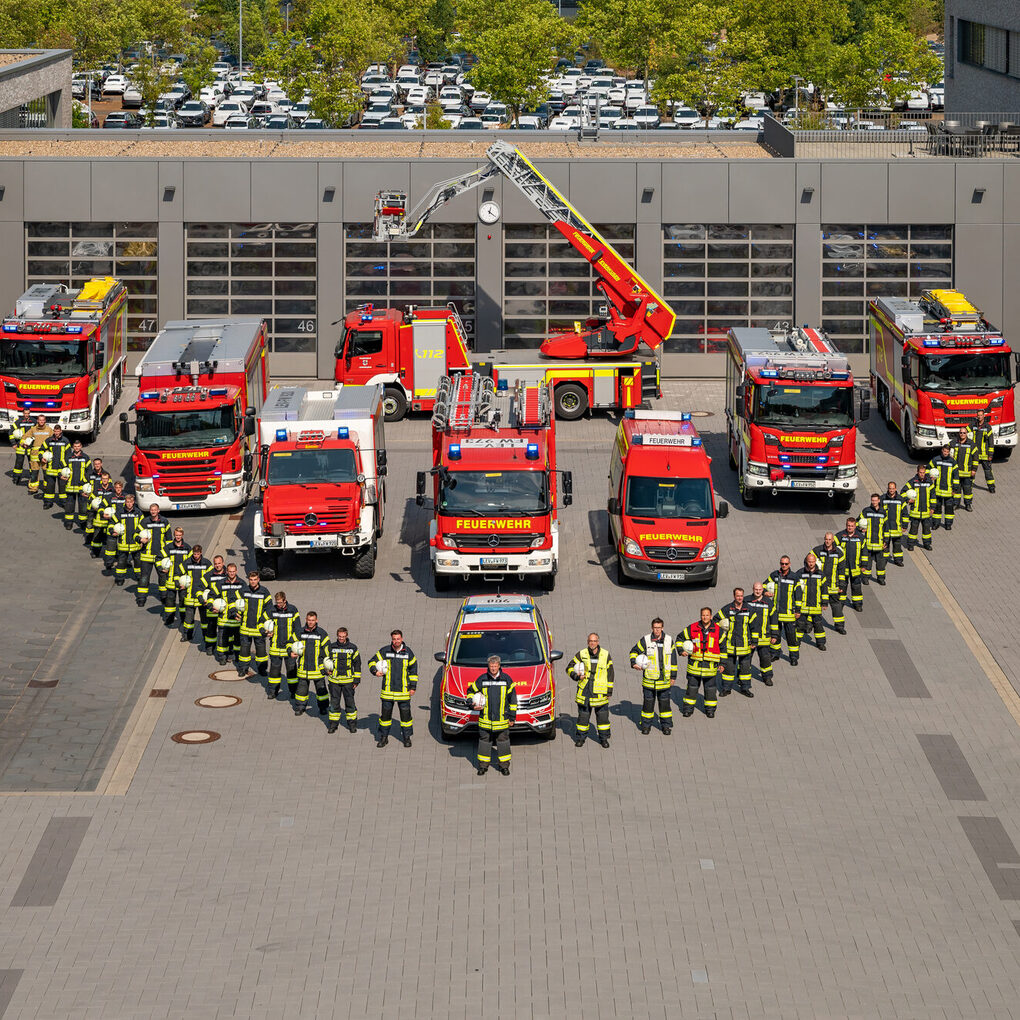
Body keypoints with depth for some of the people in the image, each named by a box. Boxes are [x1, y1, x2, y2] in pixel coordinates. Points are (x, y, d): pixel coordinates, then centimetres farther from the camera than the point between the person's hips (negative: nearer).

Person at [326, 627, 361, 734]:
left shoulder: (352, 648, 0)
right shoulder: (332, 647, 2)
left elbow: (357, 664, 5)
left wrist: (356, 680, 2)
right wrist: (327, 670, 1)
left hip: (348, 680, -1)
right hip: (334, 680, 1)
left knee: (350, 702, 3)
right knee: (334, 703, 4)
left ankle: (352, 724, 15)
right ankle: (333, 724, 14)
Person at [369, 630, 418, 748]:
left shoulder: (408, 652, 3)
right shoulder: (384, 651, -1)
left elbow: (413, 670, 10)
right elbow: (372, 661, 9)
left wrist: (413, 687, 6)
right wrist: (375, 671, -12)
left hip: (403, 690, 0)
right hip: (387, 690, 0)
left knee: (405, 713, 2)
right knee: (385, 713, 5)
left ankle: (407, 737, 15)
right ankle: (383, 737, 17)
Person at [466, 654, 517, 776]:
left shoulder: (506, 679, 1)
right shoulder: (482, 680, 0)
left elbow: (512, 698, 5)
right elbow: (471, 691, 14)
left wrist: (512, 716, 3)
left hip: (502, 719, 0)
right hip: (485, 718, 0)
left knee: (503, 741, 4)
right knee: (484, 741, 6)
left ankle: (504, 765, 14)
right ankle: (483, 765, 16)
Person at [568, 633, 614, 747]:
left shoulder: (606, 655, 3)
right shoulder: (581, 654, 2)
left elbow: (610, 673, 7)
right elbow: (569, 667, 9)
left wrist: (609, 691, 4)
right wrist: (576, 676, -11)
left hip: (600, 691, 0)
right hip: (584, 691, 0)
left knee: (602, 715, 3)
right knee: (583, 715, 5)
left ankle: (603, 738, 15)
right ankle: (580, 738, 16)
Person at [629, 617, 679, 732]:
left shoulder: (669, 640, 0)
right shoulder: (645, 640, -7)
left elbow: (673, 659, 7)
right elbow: (634, 651, 7)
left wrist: (673, 676, 7)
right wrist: (633, 663, -10)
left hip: (664, 679, 1)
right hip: (649, 679, -1)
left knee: (664, 702, 7)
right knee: (648, 702, 7)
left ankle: (666, 725, 18)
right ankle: (646, 725, 19)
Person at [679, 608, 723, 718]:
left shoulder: (718, 630, 0)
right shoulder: (692, 628, -2)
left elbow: (723, 647, 10)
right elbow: (680, 638, 12)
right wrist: (681, 650, -4)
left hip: (710, 666, 0)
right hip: (694, 664, 0)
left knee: (710, 688, 6)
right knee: (692, 687, 6)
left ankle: (710, 709, 19)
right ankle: (688, 709, 16)